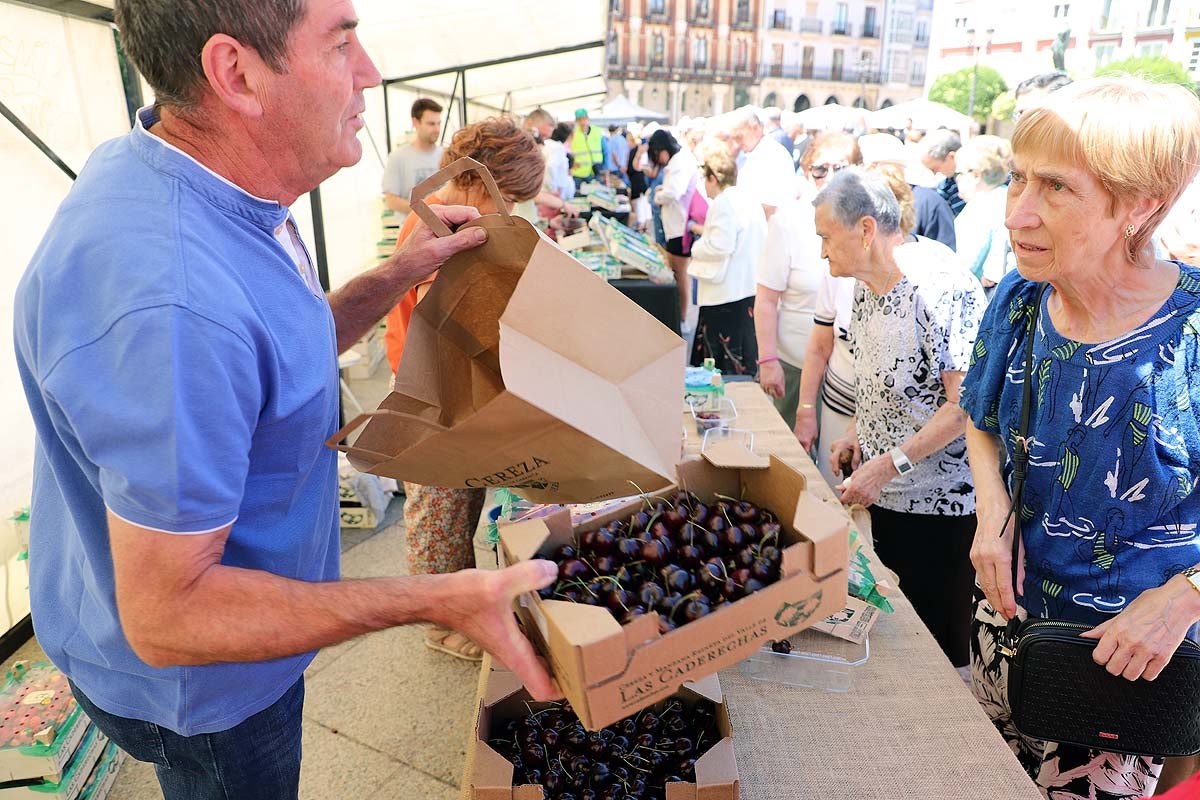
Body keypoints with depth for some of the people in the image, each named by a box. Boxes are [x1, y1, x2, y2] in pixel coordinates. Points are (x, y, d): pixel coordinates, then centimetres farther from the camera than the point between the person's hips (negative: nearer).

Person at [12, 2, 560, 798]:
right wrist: (445, 600, -34)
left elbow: (276, 357, 7)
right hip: (194, 682, -8)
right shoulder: (167, 303, -40)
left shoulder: (200, 186, -6)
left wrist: (396, 276, -3)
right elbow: (167, 617, -33)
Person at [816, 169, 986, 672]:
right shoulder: (867, 284, 5)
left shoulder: (938, 288, -23)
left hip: (940, 503, -8)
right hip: (886, 495, 8)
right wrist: (857, 433, 4)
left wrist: (889, 463, -24)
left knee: (939, 640, 8)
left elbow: (965, 404, -24)